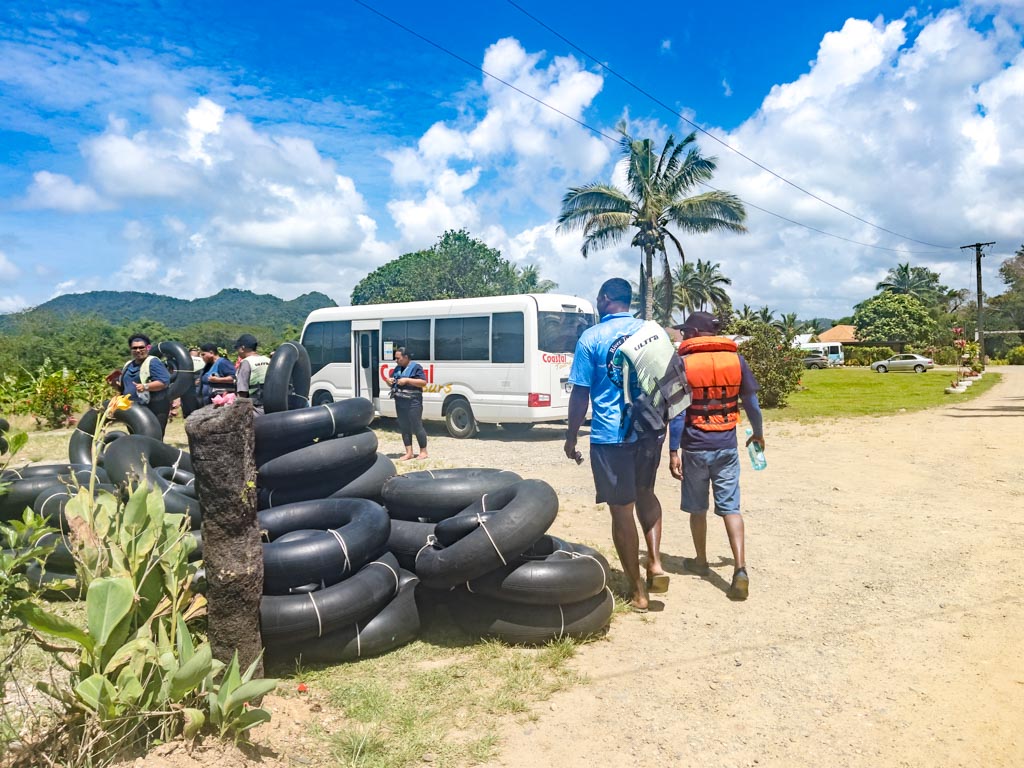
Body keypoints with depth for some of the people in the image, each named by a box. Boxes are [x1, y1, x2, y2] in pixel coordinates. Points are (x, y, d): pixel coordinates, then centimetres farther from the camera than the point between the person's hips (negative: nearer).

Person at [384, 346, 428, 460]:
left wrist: (407, 380, -20)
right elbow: (392, 384, 22)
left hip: (413, 403, -7)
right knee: (404, 427, 8)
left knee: (417, 427, -2)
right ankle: (409, 453, 14)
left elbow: (424, 382, -15)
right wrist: (389, 381, -2)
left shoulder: (415, 367, -7)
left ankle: (423, 452, 9)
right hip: (399, 402, 7)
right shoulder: (397, 368, 15)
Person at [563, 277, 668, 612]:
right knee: (645, 492, 27)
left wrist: (571, 437, 3)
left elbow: (580, 394, -8)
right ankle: (655, 564, 14)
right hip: (651, 431, 5)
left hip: (610, 436, -4)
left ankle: (638, 591, 16)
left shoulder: (591, 338, -8)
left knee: (621, 510, 6)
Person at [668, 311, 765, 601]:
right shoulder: (736, 359, 1)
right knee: (730, 507, 4)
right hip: (727, 446, 2)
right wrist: (758, 433, 22)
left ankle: (701, 561, 29)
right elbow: (751, 403, 6)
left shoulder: (684, 363, -8)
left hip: (696, 447, -2)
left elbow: (678, 413, -10)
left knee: (697, 508, 14)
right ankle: (740, 568, -8)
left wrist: (673, 452, -7)